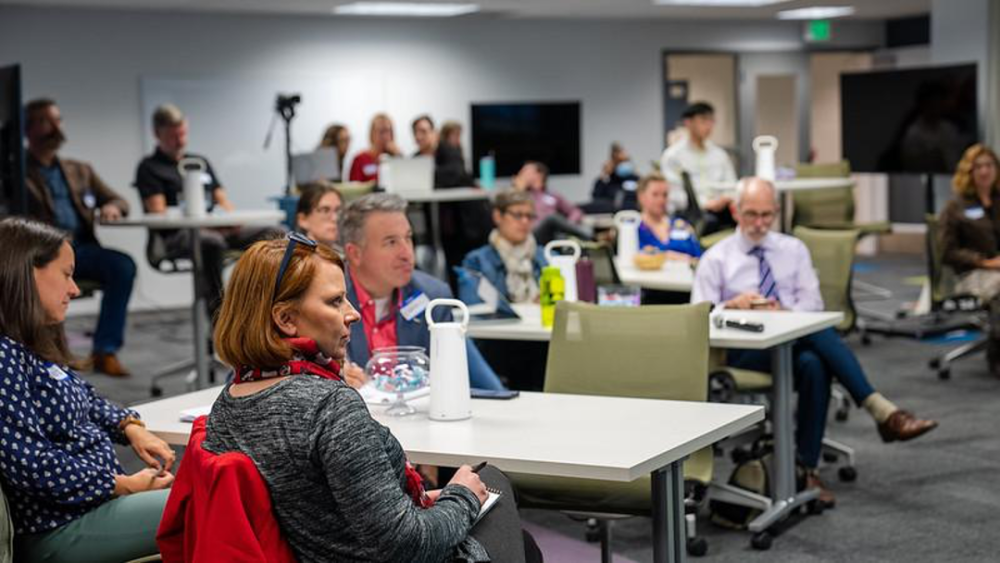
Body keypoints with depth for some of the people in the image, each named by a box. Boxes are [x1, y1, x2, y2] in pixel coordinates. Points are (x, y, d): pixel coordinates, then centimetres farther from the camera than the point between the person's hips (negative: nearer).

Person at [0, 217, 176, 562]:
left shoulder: (32, 348, 11)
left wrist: (129, 427, 7)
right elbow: (29, 465, -25)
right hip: (58, 528, -11)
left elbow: (82, 400, 26)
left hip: (95, 496, 11)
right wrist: (125, 485, -17)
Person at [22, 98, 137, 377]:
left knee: (122, 264, -25)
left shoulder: (80, 171, 26)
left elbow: (119, 201, 23)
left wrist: (112, 207, 0)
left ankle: (106, 351, -23)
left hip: (79, 248, 5)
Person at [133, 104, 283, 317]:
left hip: (217, 230, 6)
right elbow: (158, 213, -4)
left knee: (275, 234, -15)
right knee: (211, 242, -42)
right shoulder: (149, 168, 7)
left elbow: (222, 199, 22)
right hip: (174, 237, -6)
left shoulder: (201, 162, 27)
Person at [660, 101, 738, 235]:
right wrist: (705, 204, -19)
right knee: (708, 220, -39)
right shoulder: (672, 156, 3)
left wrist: (728, 198, -7)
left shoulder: (719, 154, 20)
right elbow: (674, 195, -5)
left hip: (719, 207, 5)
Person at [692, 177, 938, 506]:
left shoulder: (793, 250, 20)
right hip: (744, 351, -3)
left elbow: (812, 302, 9)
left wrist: (784, 312, -13)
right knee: (817, 331, -35)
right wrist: (733, 305, -15)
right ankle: (881, 411, -39)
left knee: (814, 364, -37)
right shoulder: (716, 258, 12)